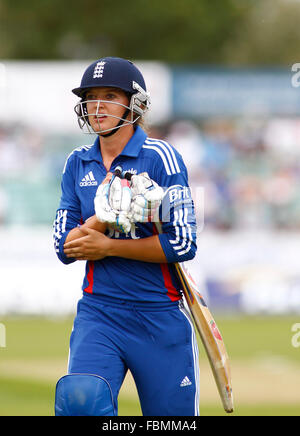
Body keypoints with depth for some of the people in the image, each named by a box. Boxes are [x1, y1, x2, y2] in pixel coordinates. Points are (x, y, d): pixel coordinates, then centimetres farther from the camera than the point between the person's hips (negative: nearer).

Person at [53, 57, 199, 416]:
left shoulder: (160, 157, -5)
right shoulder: (78, 164, 9)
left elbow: (182, 244, -11)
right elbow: (66, 248, 4)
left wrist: (107, 245, -11)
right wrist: (107, 211, -14)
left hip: (161, 315, -2)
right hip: (98, 311, 2)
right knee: (80, 397, -26)